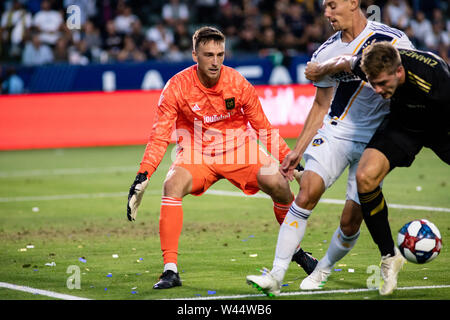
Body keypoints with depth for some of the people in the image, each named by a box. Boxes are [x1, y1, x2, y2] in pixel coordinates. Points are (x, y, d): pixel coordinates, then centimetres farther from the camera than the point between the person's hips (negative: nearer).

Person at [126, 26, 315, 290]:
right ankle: (171, 270, -24)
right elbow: (160, 137, -13)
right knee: (172, 186, -28)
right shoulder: (177, 87, -17)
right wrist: (142, 177, -22)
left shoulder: (238, 84, -14)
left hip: (238, 149, 1)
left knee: (278, 185, -18)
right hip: (196, 153, -1)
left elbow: (264, 129, -2)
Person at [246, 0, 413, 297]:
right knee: (308, 191, -18)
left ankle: (323, 269, 24)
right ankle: (277, 275, -17)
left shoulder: (392, 40, -8)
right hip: (335, 132, 2)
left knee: (351, 219, -4)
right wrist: (298, 150, 13)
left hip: (375, 139, -2)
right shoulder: (327, 52, 5)